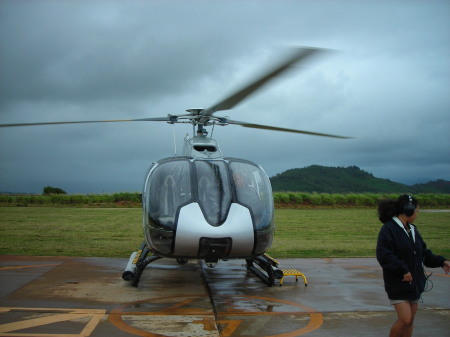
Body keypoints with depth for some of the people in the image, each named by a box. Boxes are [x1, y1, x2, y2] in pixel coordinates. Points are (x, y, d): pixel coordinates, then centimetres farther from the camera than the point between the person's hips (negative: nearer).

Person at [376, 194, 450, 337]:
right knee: (405, 319, -12)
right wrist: (403, 270, -22)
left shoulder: (412, 230, 12)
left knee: (410, 320, 11)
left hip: (415, 282, 8)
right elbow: (383, 256, -23)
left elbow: (424, 253, 17)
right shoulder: (388, 229, -14)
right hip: (398, 284, -8)